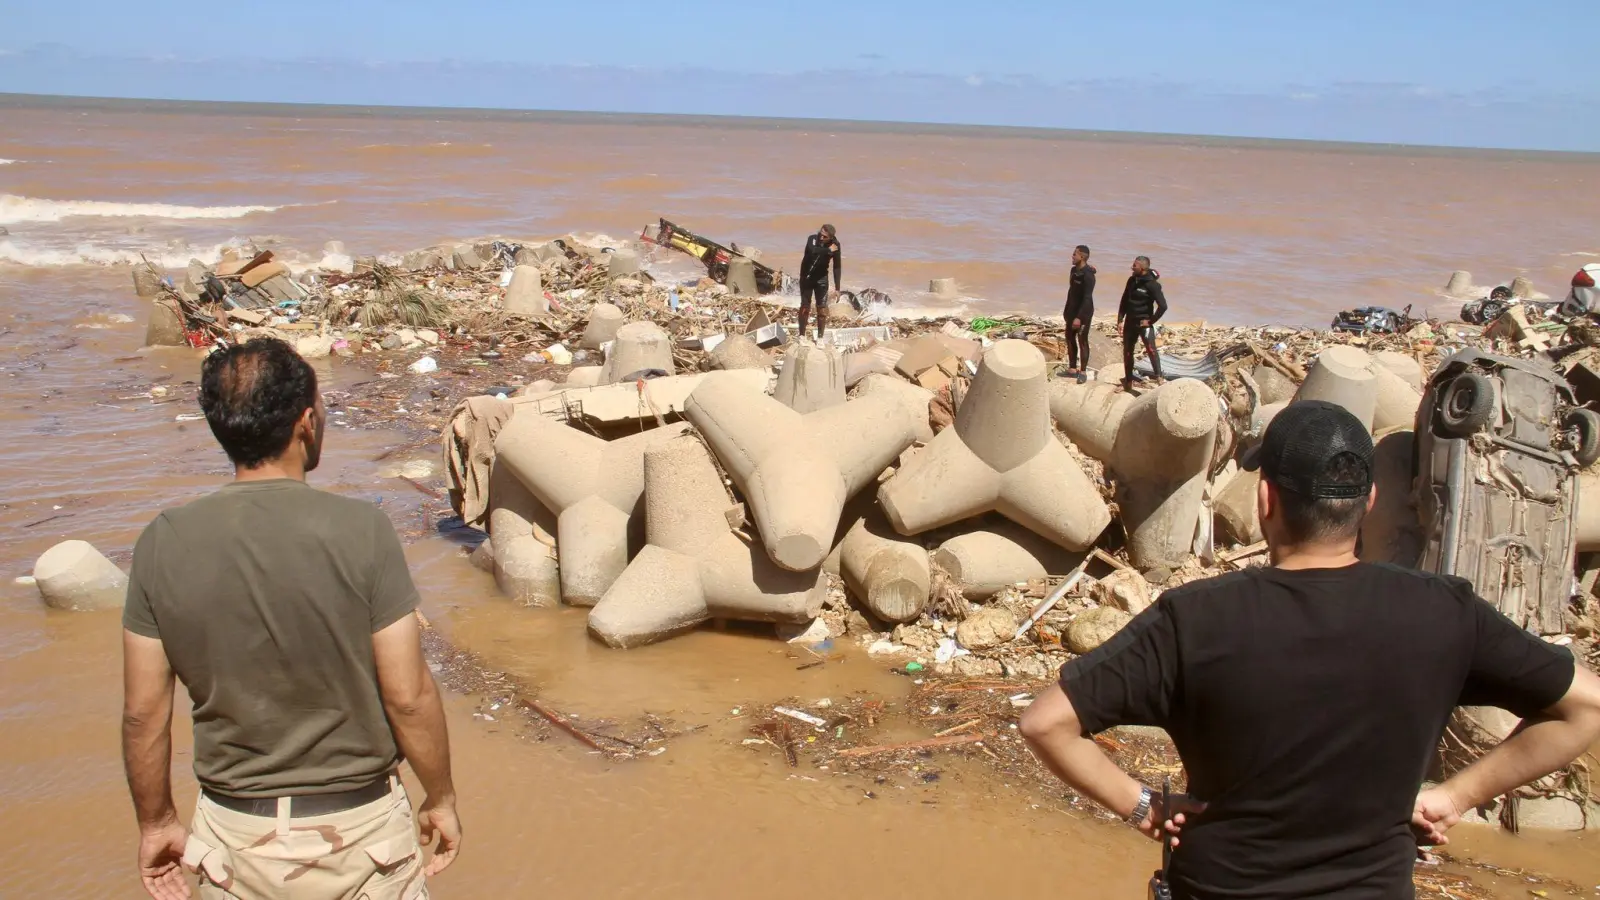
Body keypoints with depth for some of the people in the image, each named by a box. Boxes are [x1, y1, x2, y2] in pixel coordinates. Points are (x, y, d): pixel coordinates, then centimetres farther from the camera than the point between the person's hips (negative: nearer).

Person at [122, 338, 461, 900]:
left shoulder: (162, 544, -9)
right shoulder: (360, 531, -18)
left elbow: (143, 712, -3)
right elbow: (408, 697, -15)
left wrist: (156, 823, 12)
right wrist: (441, 799, 1)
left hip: (235, 835, 2)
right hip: (358, 830, -2)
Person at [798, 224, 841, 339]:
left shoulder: (835, 245, -17)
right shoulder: (812, 239, -20)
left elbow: (837, 267, -12)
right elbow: (812, 250, -43)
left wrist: (837, 288, -14)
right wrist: (828, 250, -36)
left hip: (821, 278, 1)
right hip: (806, 277, -1)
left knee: (822, 308, -2)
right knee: (805, 306, 6)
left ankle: (820, 337, 10)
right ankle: (802, 335, 18)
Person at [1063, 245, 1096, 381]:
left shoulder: (1088, 275, -21)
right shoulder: (1074, 270, 6)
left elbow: (1087, 298, -24)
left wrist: (1079, 317, -27)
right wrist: (1067, 310, 17)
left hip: (1083, 313, -9)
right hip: (1072, 311, 9)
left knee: (1082, 341, -1)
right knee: (1070, 338, 14)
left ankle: (1082, 371, 6)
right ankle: (1072, 367, 24)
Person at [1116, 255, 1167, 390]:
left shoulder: (1152, 284, -15)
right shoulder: (1132, 280, 6)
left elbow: (1163, 306, -19)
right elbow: (1124, 300, 14)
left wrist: (1151, 320, -14)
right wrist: (1120, 319, 8)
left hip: (1144, 323, -7)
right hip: (1130, 323, 7)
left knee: (1151, 349, -24)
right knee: (1127, 352, 12)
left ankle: (1159, 378, -29)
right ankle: (1128, 383, 24)